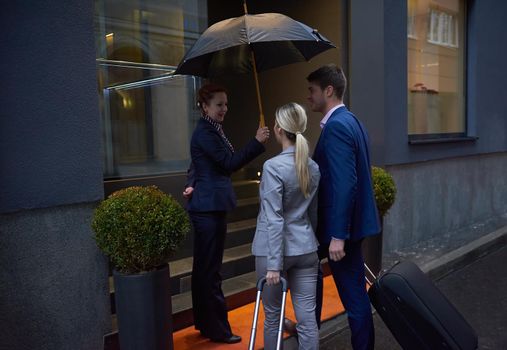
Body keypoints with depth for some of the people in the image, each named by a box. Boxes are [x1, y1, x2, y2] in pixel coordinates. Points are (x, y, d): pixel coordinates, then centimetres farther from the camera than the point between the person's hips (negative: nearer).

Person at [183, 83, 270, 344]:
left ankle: (204, 322, 28)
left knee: (204, 266, 16)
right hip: (209, 207, -10)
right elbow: (230, 163, -19)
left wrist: (193, 185, 4)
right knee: (210, 269, -2)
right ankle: (217, 329, 8)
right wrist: (257, 142, -19)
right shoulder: (205, 132, -14)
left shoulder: (210, 130, 17)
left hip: (207, 206, 10)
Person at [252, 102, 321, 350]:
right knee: (307, 318, 7)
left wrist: (274, 264, -16)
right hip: (306, 249, 5)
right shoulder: (314, 167, 5)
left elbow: (274, 220, -18)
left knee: (273, 316, 12)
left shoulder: (273, 166, -15)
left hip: (273, 250, -5)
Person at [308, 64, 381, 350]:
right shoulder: (350, 120, 12)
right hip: (352, 220, 10)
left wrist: (338, 236, -25)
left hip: (342, 224, -10)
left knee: (353, 293, 7)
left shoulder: (336, 126, -19)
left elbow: (344, 184, -26)